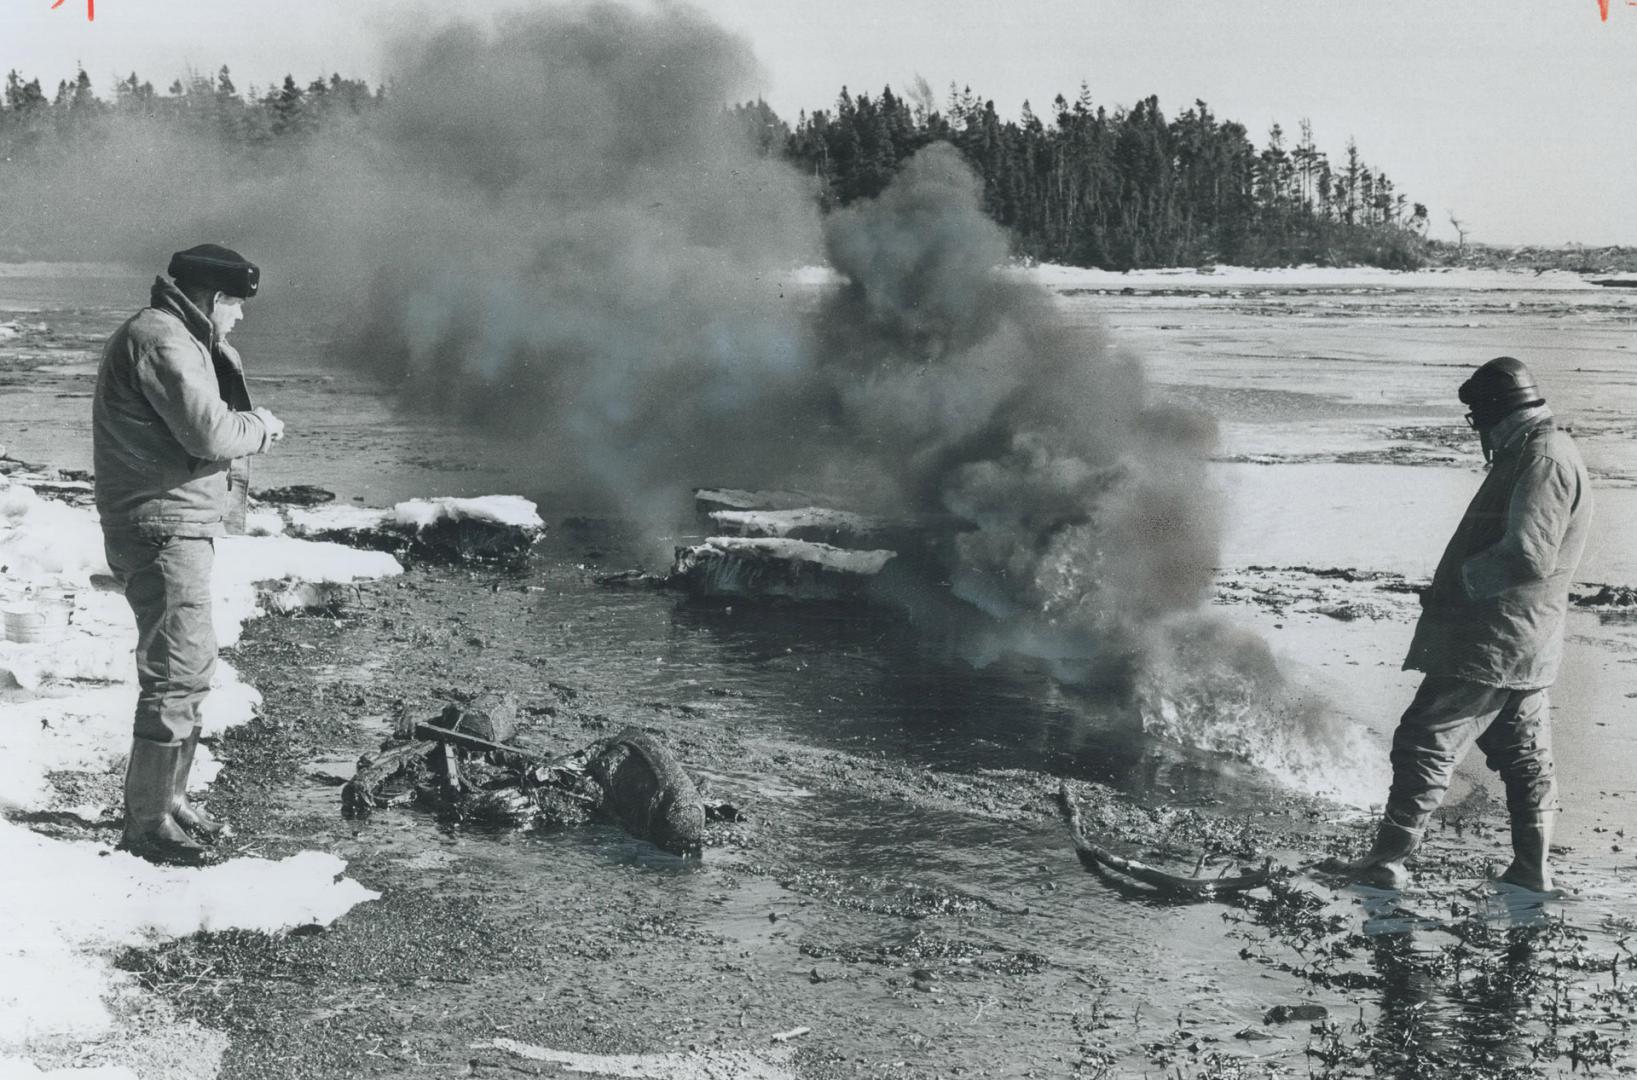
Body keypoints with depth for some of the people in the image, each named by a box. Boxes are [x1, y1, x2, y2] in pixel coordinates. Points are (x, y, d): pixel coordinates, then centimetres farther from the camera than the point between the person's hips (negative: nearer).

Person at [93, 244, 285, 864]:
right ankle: (149, 825, -3)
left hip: (178, 528, 11)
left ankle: (168, 802, 29)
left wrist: (245, 423, 1)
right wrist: (260, 428, -6)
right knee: (179, 674, -10)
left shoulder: (178, 339, 19)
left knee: (187, 669, 18)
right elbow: (209, 434, -23)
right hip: (163, 529, -11)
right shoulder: (159, 340, -16)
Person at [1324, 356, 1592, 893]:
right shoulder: (1542, 454, 15)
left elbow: (1526, 555, -28)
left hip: (1491, 642, -11)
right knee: (1524, 754, 15)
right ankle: (1532, 867, 23)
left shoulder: (1542, 460, -18)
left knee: (1426, 743, -6)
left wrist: (1459, 581, -15)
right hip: (1525, 646, 11)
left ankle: (1387, 860, -3)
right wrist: (1453, 586, 9)